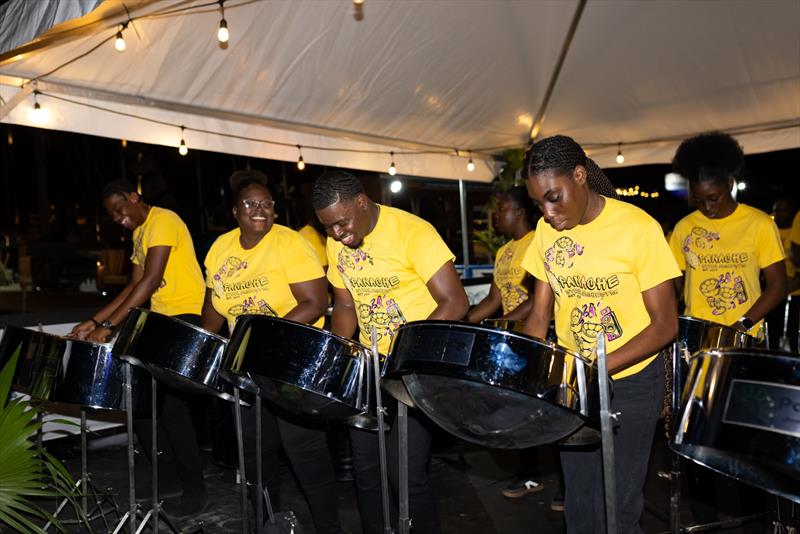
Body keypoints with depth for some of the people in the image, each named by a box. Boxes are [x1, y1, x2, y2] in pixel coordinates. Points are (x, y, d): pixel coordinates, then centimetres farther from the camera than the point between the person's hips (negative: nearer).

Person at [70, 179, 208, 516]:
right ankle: (168, 477, 21)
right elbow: (135, 288, 16)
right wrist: (95, 320, 7)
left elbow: (150, 281, -21)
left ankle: (195, 487, 5)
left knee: (172, 405, -10)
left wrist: (108, 326, -24)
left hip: (188, 317, -9)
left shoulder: (163, 221, -12)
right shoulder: (139, 234, 17)